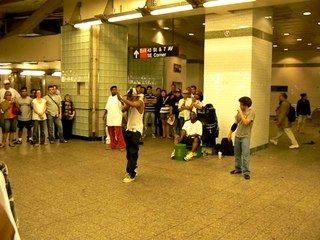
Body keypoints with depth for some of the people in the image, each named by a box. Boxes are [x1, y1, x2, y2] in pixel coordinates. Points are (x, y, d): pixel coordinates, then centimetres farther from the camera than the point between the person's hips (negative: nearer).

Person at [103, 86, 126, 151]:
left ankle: (122, 146, -2)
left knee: (118, 133, -8)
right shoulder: (109, 97, 16)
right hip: (110, 118, 7)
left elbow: (123, 106, -24)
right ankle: (113, 145, 22)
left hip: (117, 119, -7)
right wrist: (104, 114, 21)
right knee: (111, 133, 11)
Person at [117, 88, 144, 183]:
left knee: (133, 152, -10)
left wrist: (121, 99, -33)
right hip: (128, 128, 7)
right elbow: (123, 110, -4)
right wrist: (126, 104, -20)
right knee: (129, 152, 13)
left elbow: (133, 104, -32)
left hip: (136, 130, -7)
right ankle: (133, 170, 26)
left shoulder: (140, 101, -11)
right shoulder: (129, 102, 8)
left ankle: (131, 174, -9)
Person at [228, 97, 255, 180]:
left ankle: (246, 172, -5)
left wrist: (241, 112, -21)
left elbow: (246, 122, -27)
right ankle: (238, 169, 29)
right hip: (237, 136, 7)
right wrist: (230, 133, 14)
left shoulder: (251, 113, -13)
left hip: (245, 137, -6)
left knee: (245, 155, -10)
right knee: (237, 154, 15)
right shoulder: (240, 112, 5)